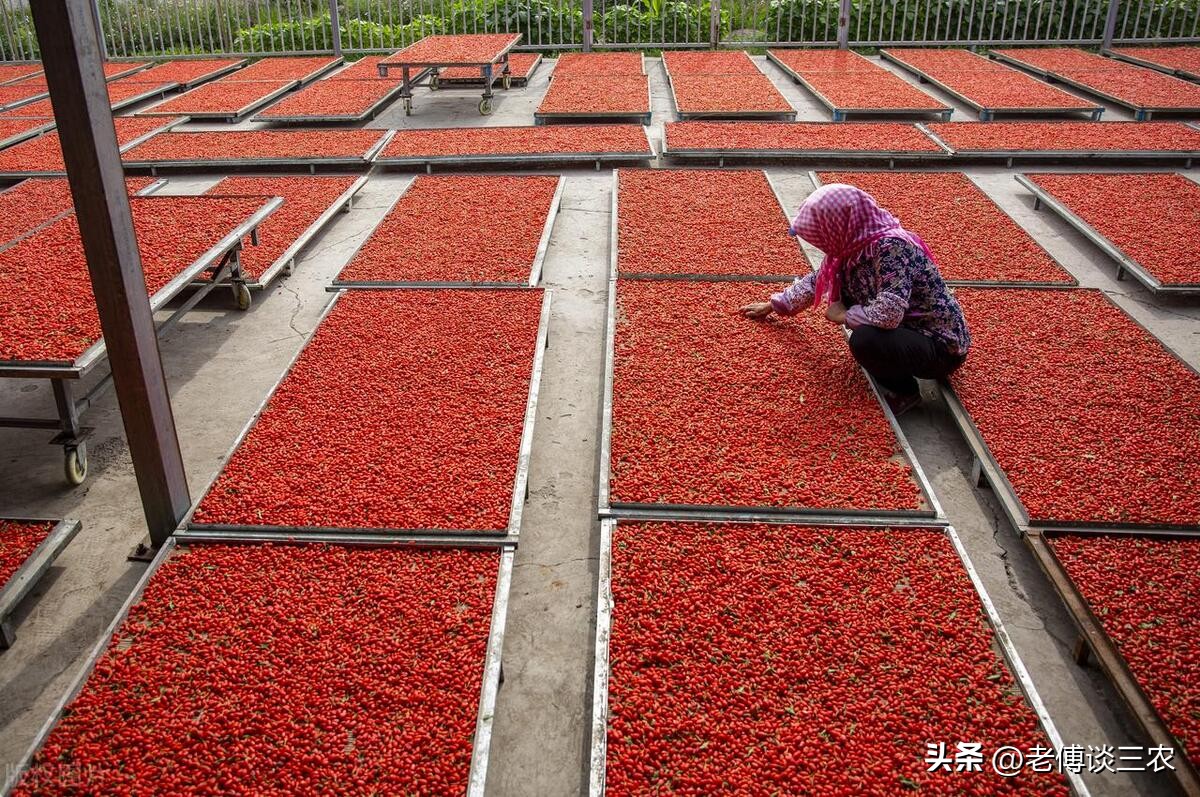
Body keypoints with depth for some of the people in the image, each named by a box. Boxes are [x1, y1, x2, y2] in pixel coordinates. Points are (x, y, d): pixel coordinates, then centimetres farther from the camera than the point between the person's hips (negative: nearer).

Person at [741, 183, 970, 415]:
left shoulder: (891, 247, -29)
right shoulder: (852, 245, -3)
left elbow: (888, 313, -38)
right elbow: (817, 280, 14)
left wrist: (843, 315, -20)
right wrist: (774, 305, 18)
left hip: (941, 346, -9)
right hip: (909, 329, 9)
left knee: (865, 340, -32)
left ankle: (904, 391, -2)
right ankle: (891, 374, 11)